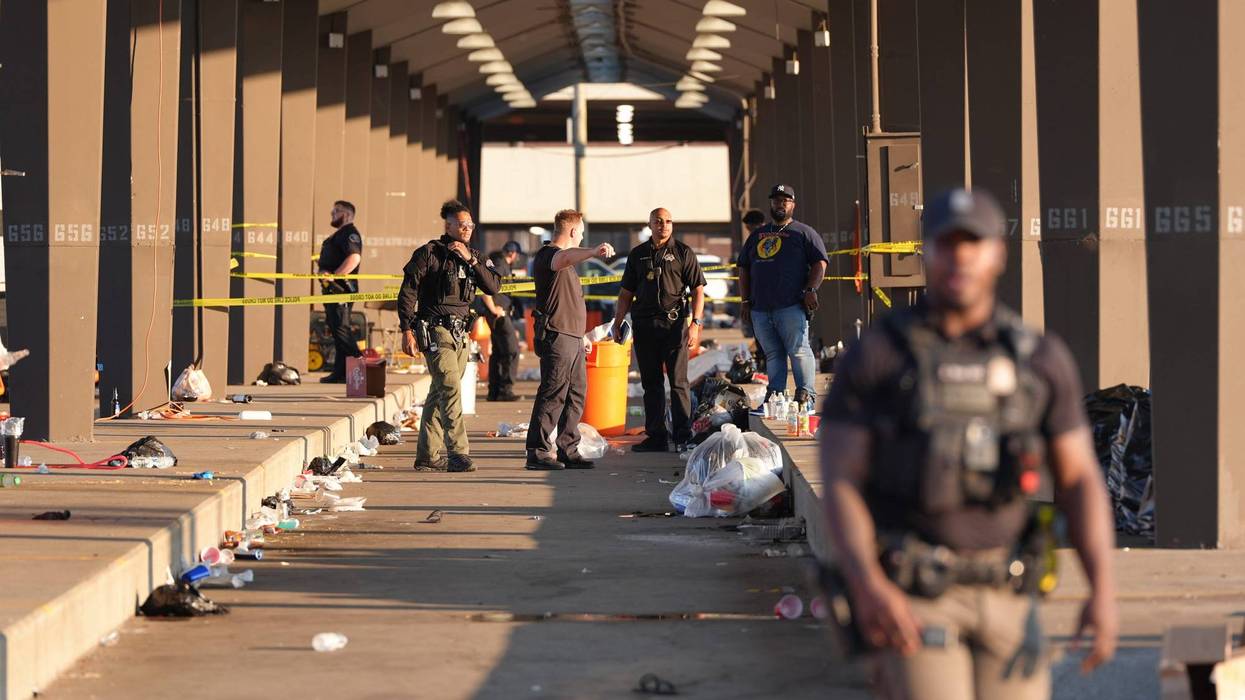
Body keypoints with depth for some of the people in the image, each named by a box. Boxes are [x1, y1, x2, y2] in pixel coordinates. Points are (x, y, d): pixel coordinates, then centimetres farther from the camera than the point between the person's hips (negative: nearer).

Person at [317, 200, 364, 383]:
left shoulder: (350, 233, -10)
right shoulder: (338, 234, 24)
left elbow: (354, 258, -26)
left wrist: (334, 275, -29)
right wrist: (323, 263, 17)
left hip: (341, 288, -11)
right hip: (333, 290, 11)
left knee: (341, 327, -14)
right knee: (336, 328, 11)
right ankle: (340, 372, 13)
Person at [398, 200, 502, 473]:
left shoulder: (474, 257, 13)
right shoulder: (429, 253, -5)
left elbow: (494, 286, 0)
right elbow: (408, 291, -5)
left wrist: (471, 260, -10)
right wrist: (406, 330, -10)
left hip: (460, 334, 7)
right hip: (435, 332, -7)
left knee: (439, 394, 11)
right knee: (451, 389, -18)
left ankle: (428, 456, 17)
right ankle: (457, 454, -22)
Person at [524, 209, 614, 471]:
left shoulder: (567, 263, 24)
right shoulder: (548, 255, -10)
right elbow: (563, 258, -36)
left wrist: (581, 335, 31)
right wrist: (592, 252, -54)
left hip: (573, 338, 10)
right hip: (556, 337, -10)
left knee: (576, 395, 10)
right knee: (553, 395, -10)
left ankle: (568, 451, 15)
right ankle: (537, 453, -8)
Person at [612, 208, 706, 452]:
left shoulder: (683, 252, 3)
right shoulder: (638, 254, 13)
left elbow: (698, 290, 0)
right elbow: (626, 293, 17)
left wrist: (696, 323, -10)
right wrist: (617, 324, 10)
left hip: (674, 324, -4)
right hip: (644, 325, 4)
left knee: (678, 382, -5)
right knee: (651, 383, 6)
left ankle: (683, 436, -2)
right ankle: (656, 436, 11)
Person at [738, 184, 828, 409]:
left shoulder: (803, 233, 8)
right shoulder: (757, 236, 22)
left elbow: (820, 263, -1)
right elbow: (744, 268, 23)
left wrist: (810, 290, -13)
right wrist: (746, 301, 14)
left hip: (791, 307, -5)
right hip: (760, 310, 5)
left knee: (798, 350, -10)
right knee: (772, 354, 6)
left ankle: (806, 394, -11)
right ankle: (774, 394, 7)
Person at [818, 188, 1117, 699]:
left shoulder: (1042, 360, 2)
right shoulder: (874, 356, -7)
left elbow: (1079, 483, 3)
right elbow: (840, 485, -10)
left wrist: (1103, 590, -11)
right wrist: (867, 586, -27)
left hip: (1001, 598, 4)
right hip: (907, 597, -4)